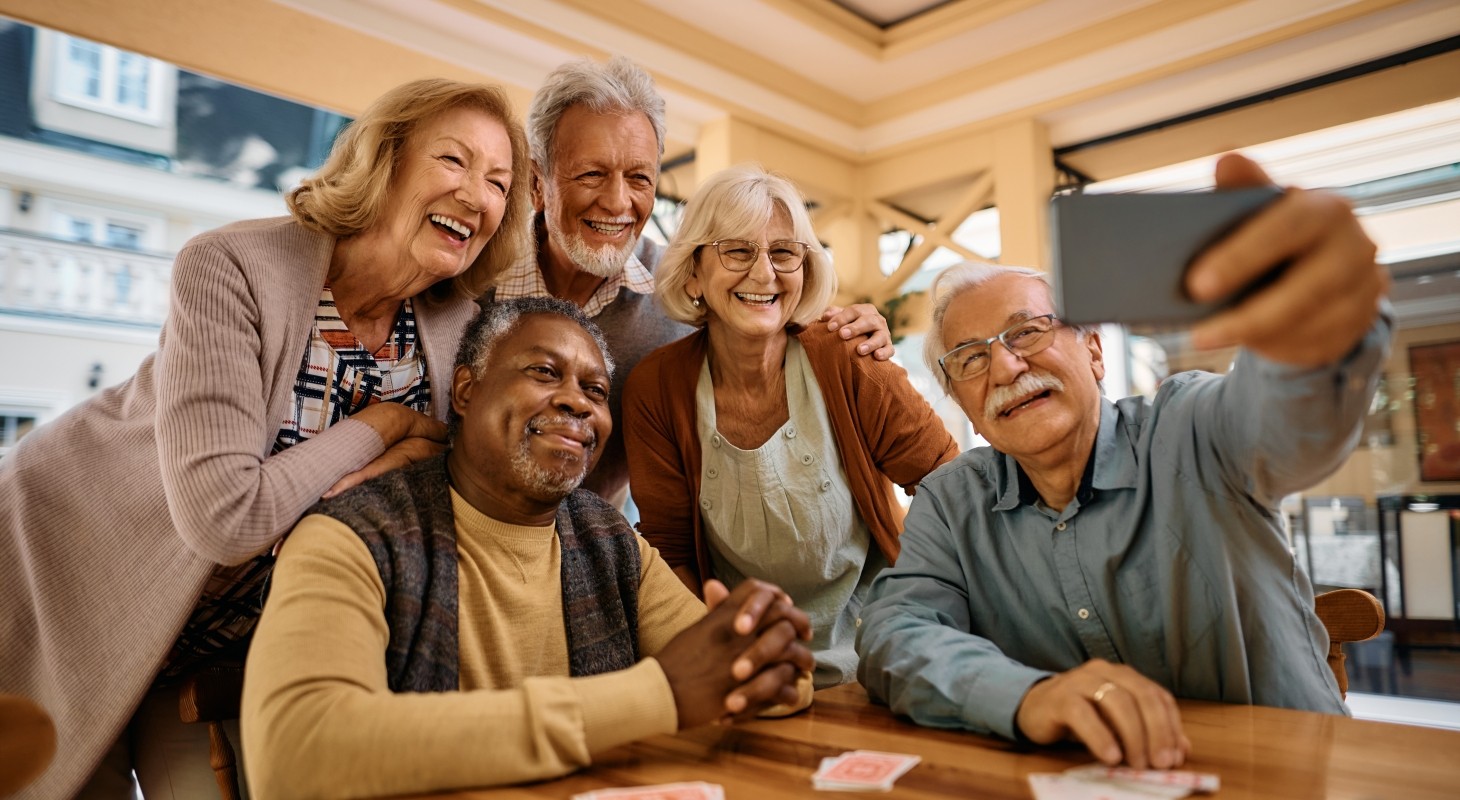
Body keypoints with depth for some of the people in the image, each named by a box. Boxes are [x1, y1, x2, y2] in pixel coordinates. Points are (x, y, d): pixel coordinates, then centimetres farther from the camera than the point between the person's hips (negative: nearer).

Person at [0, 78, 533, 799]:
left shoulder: (459, 323, -12)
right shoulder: (231, 269, -27)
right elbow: (225, 517, -34)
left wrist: (400, 462, -26)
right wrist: (382, 424, -23)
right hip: (63, 588, -3)